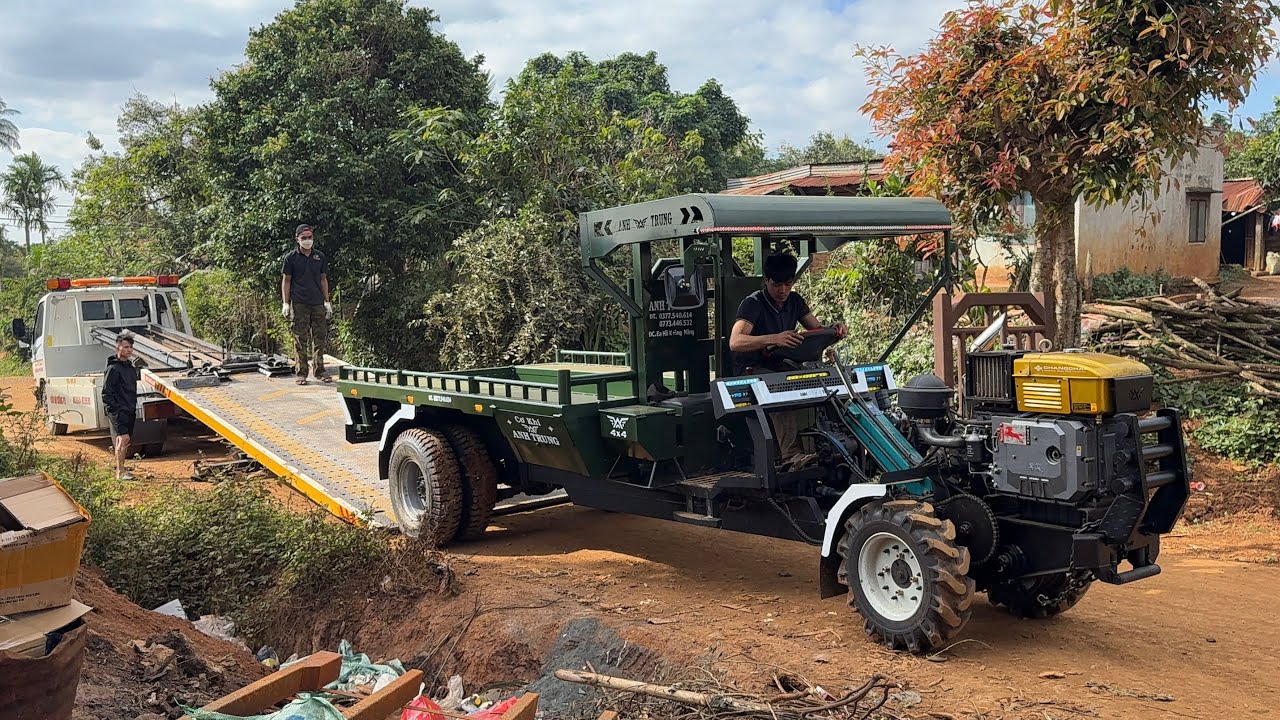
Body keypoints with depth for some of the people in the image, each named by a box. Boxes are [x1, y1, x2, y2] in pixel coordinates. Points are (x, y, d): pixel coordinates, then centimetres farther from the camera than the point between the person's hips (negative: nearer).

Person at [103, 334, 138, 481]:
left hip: (130, 412, 9)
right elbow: (106, 393, -13)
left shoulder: (131, 368, 16)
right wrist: (114, 410, -18)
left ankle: (120, 468, 23)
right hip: (118, 411, -9)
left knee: (125, 441, 13)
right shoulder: (113, 368, -10)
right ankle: (120, 472, -16)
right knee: (123, 438, -16)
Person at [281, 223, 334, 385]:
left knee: (321, 338, 3)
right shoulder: (291, 257, 2)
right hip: (299, 304, -3)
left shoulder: (320, 257, 11)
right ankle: (301, 373, 5)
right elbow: (286, 281, 3)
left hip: (318, 303, 3)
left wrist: (327, 301, 11)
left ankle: (320, 371, 12)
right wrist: (286, 303, -4)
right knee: (300, 340, -1)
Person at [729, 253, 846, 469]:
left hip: (782, 366, 6)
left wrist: (835, 329, -9)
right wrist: (773, 339, -42)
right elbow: (735, 342, -27)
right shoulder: (753, 303, -12)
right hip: (752, 370, -6)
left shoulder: (794, 301, 10)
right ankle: (792, 455, -44)